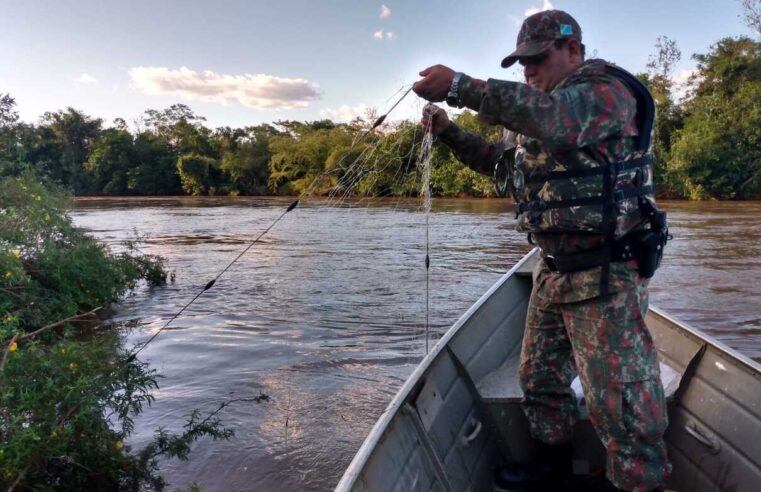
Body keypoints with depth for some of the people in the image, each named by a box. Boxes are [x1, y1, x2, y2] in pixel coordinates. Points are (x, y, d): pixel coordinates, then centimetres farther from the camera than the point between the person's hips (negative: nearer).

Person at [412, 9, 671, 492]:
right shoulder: (535, 109, 16)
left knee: (621, 398, -4)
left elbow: (554, 118, -34)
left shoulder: (609, 89, -12)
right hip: (555, 269, 9)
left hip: (606, 274, -9)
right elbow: (495, 157, 23)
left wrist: (460, 85, -33)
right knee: (540, 376, 17)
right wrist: (448, 130, 7)